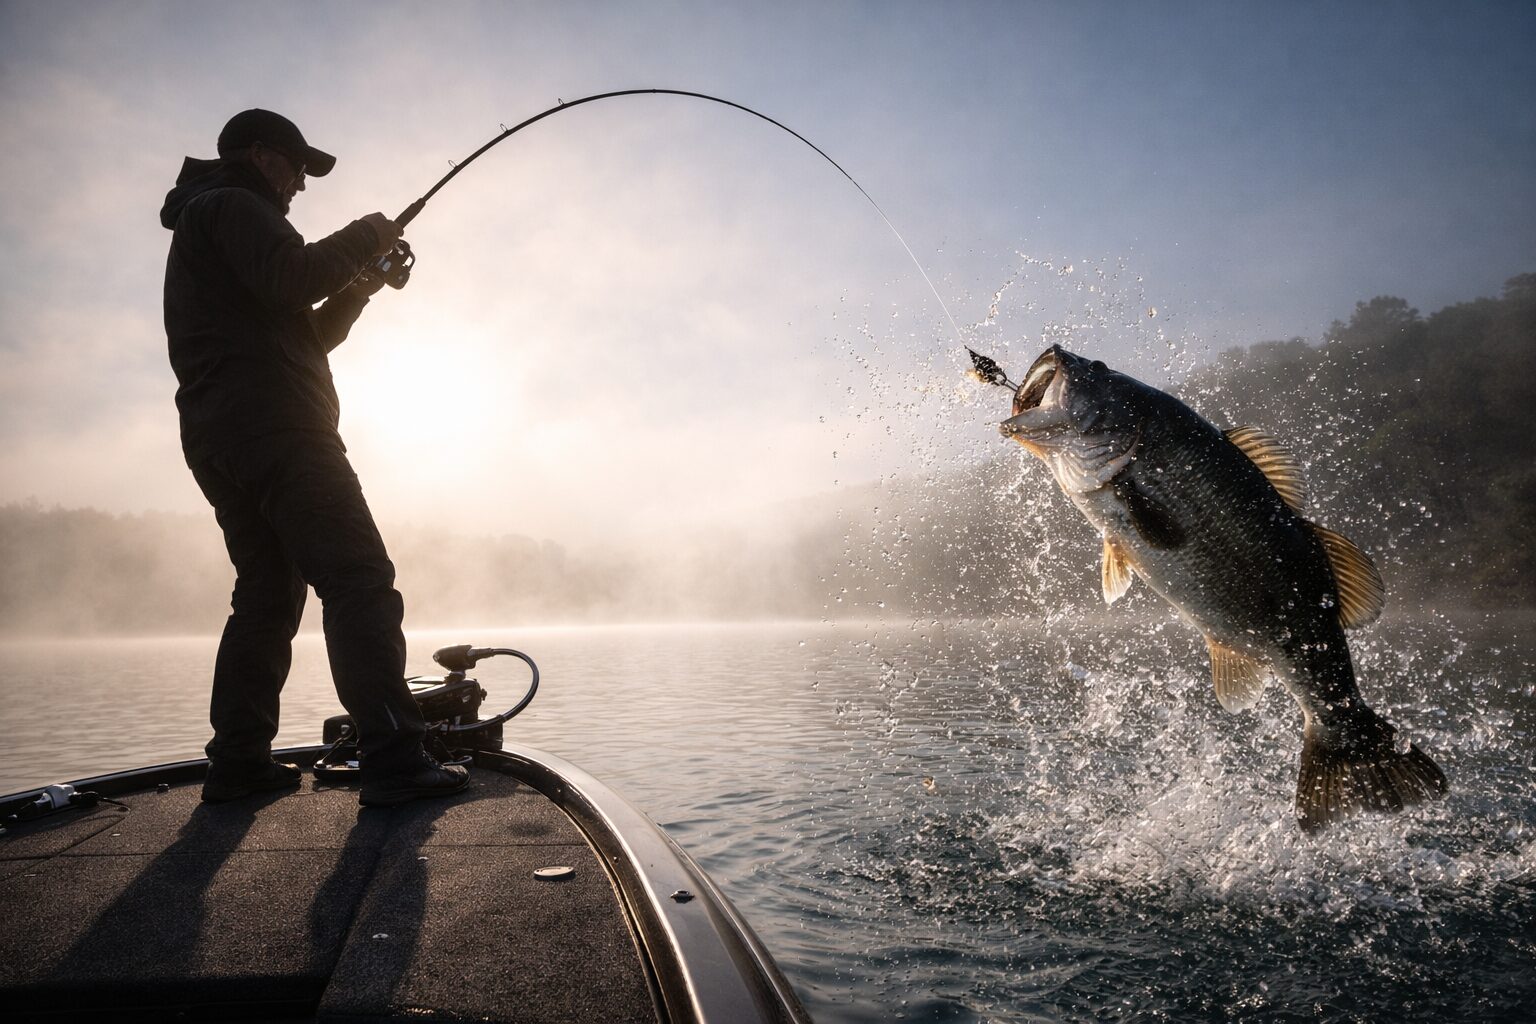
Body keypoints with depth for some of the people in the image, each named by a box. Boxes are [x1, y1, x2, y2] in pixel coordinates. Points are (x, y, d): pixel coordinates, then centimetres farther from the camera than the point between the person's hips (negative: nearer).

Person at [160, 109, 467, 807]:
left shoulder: (201, 226, 33)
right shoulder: (232, 205, 2)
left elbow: (298, 335, 28)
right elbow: (289, 278, -19)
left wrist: (357, 286, 17)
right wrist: (363, 237, -4)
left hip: (219, 438, 11)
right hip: (272, 426, -11)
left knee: (268, 593, 12)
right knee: (360, 580, -17)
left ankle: (239, 761, 13)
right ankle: (392, 759, -23)